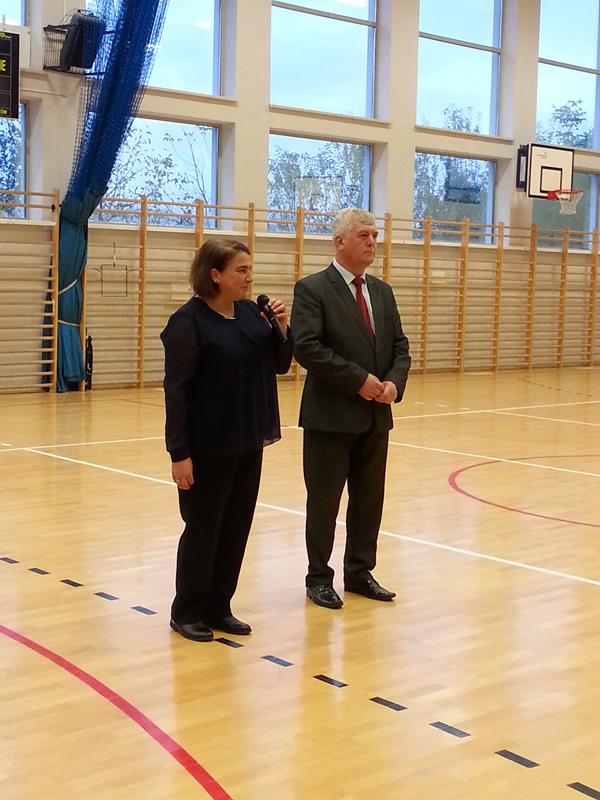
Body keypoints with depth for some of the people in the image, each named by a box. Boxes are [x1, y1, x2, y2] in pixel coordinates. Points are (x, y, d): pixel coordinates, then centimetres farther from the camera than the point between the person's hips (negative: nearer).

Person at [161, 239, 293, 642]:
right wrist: (179, 453, -17)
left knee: (237, 527, 12)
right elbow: (177, 389, -15)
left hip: (248, 443, 6)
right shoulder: (188, 321, -13)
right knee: (203, 529, 4)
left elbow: (280, 365, 11)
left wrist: (280, 329, -8)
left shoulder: (252, 313, 4)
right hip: (208, 447, -6)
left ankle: (218, 607, 25)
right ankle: (187, 612, 19)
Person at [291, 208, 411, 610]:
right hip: (331, 415, -6)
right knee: (324, 501, 4)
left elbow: (400, 346, 13)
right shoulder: (312, 289, -8)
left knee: (370, 500, 12)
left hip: (376, 415, 6)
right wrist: (359, 380, -19)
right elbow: (307, 347, -18)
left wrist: (394, 382, -7)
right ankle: (319, 578, 16)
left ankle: (360, 573, 25)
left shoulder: (382, 291, 13)